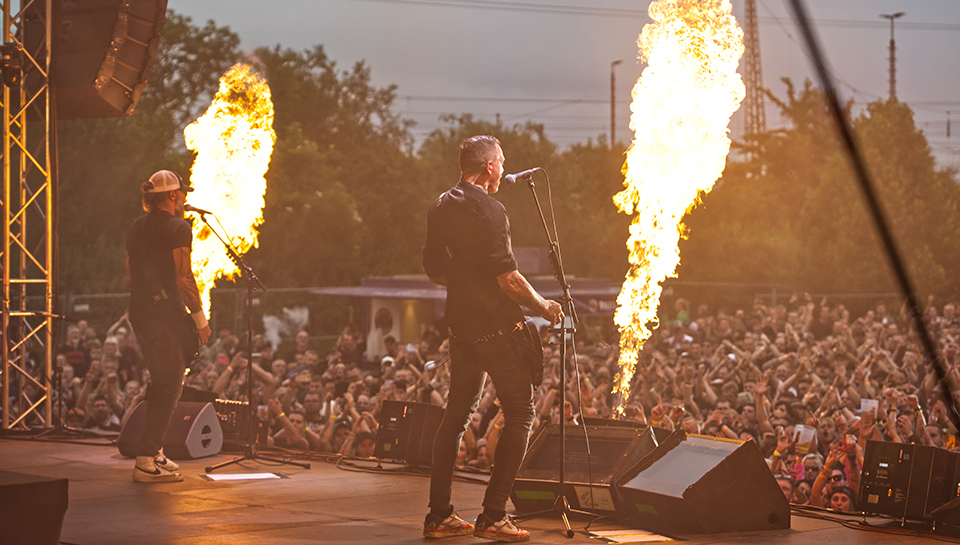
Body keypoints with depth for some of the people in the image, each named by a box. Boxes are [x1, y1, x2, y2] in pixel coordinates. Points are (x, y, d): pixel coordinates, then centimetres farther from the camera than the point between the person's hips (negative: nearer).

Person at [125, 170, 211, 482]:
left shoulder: (136, 228, 14)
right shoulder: (178, 228, -10)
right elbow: (184, 279, -15)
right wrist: (201, 319, -10)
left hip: (139, 313, 8)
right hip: (167, 315, -8)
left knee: (159, 383, 19)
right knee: (169, 387, -5)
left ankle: (154, 452, 21)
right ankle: (146, 461, -10)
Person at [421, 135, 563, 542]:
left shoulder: (440, 208, 9)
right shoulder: (488, 210, -16)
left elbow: (434, 271, 16)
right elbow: (508, 278, -20)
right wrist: (542, 306, -6)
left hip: (459, 323, 8)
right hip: (496, 328, -8)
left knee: (457, 414, 13)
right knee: (520, 415, -1)